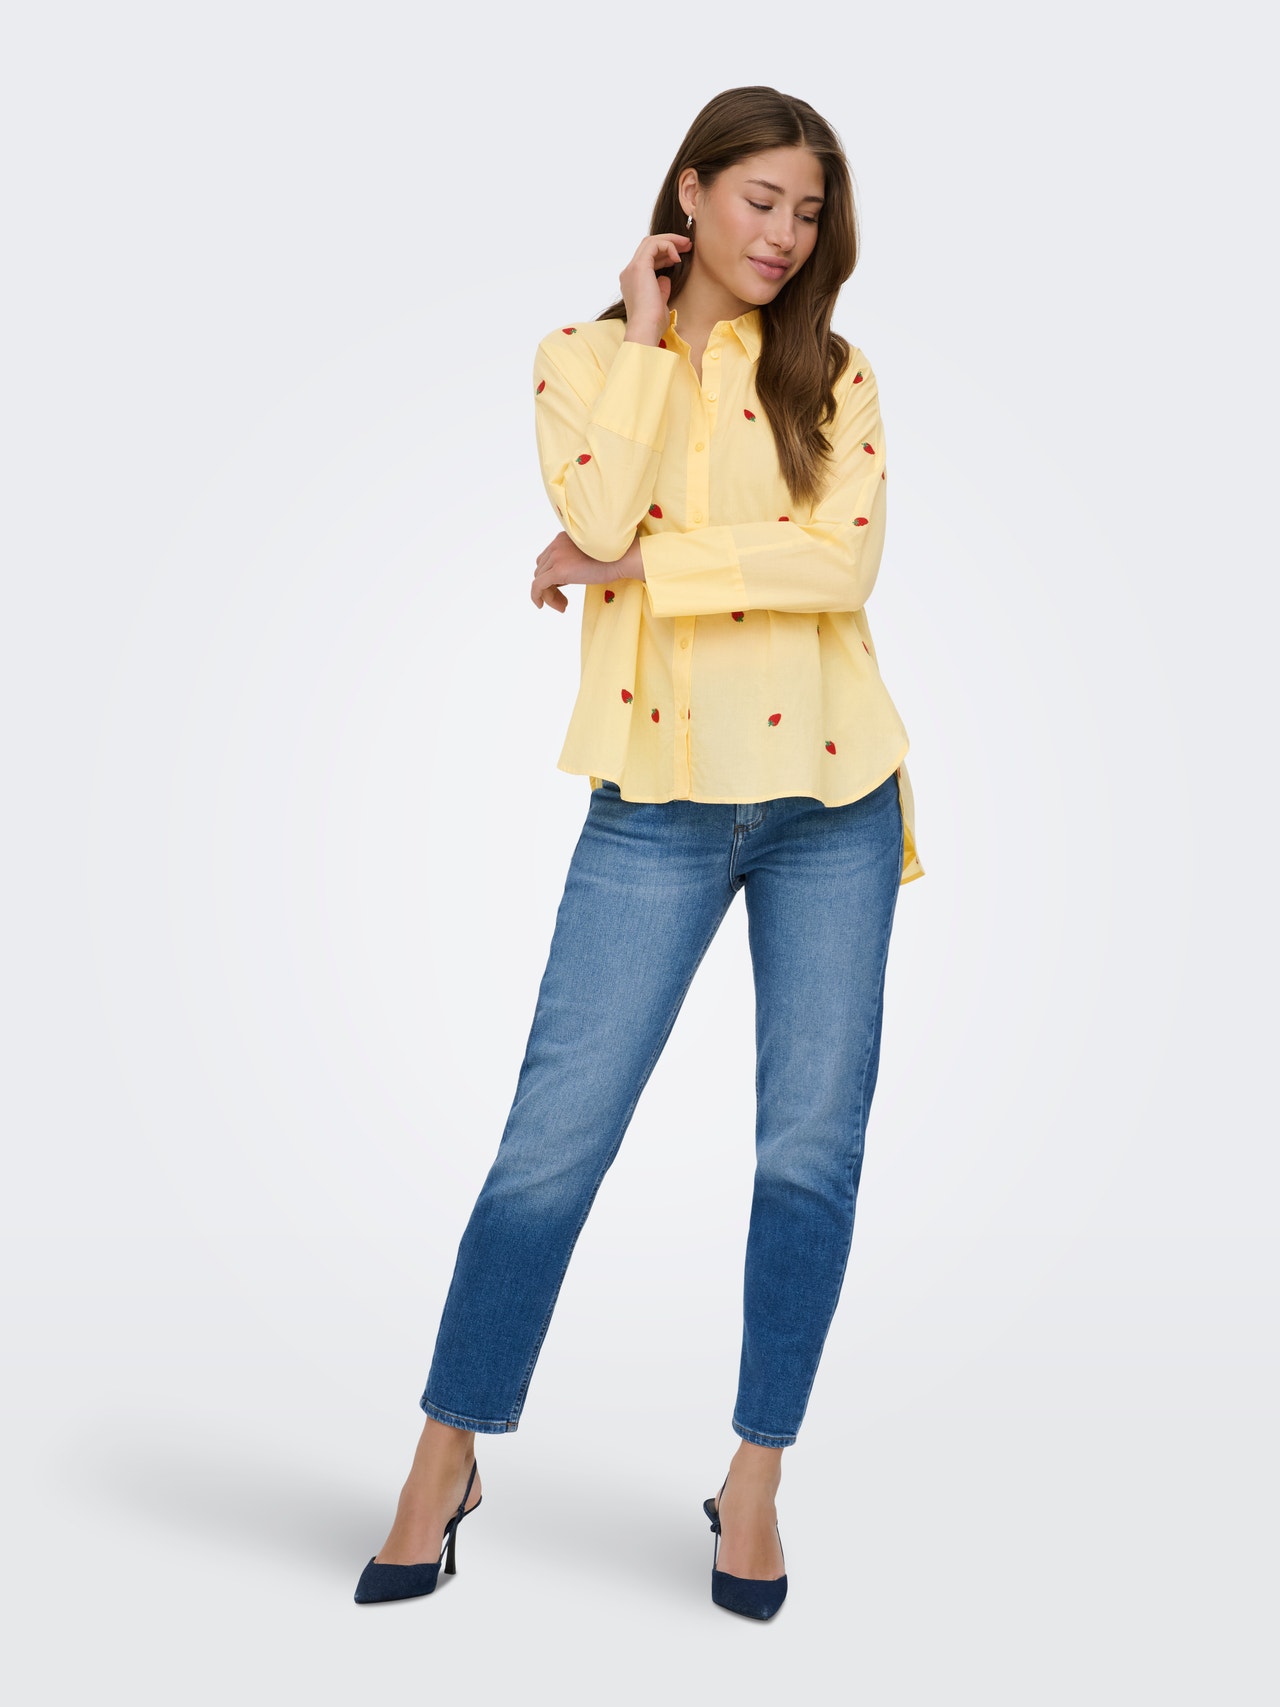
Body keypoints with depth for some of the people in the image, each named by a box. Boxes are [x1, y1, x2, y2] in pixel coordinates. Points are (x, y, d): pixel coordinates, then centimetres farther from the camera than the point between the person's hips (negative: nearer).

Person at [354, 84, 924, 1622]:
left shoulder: (834, 375, 10)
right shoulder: (583, 359, 8)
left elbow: (847, 560, -8)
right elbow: (601, 514, -13)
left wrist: (636, 563, -9)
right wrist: (646, 335, -4)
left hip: (832, 796, 2)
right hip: (661, 799, -1)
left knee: (814, 1145, 3)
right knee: (555, 1135, -2)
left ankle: (755, 1480, 20)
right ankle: (446, 1458, 17)